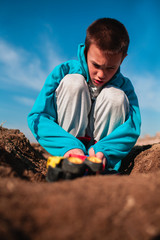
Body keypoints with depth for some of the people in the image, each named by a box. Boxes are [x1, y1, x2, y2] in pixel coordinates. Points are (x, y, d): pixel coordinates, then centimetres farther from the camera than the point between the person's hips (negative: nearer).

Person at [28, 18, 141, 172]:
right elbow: (37, 117, -20)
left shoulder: (124, 86, -8)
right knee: (73, 82, -23)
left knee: (115, 95, -23)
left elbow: (132, 127, -20)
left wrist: (103, 149, -39)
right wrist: (69, 146, -36)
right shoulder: (64, 72, -13)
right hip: (66, 139, -1)